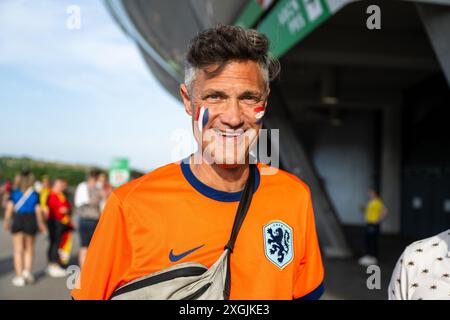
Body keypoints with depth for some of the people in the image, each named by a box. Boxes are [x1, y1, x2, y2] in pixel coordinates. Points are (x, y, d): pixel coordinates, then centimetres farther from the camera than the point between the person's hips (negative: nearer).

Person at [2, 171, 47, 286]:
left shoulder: (14, 193, -1)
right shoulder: (35, 194, 0)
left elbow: (9, 208, -4)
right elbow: (38, 211, -1)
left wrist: (6, 221, 8)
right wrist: (40, 223, 10)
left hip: (17, 220, 0)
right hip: (31, 220, 0)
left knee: (18, 250, 6)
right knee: (29, 248, 17)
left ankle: (19, 277, 6)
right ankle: (27, 270, 4)